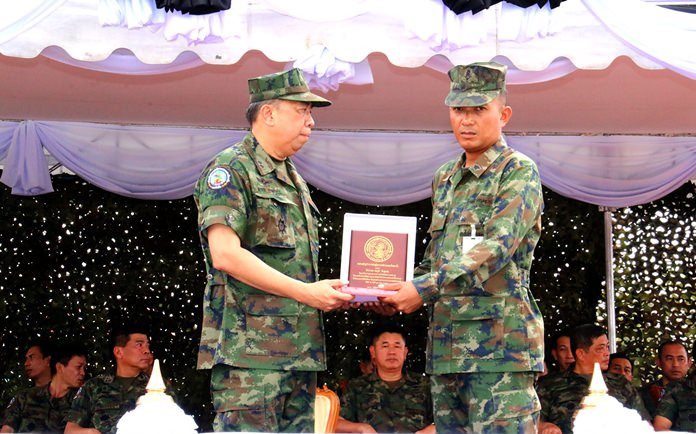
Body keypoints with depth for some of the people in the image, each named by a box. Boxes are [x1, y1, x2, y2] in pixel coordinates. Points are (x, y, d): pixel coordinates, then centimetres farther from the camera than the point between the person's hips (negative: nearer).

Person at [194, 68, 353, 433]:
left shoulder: (293, 179, 22)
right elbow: (225, 254, -18)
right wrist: (306, 292, -18)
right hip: (250, 349, -9)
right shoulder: (231, 169, -6)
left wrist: (330, 296, 7)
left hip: (301, 350, 9)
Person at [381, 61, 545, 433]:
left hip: (500, 341, -8)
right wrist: (395, 295, 7)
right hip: (446, 345, 8)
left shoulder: (518, 172, -3)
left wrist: (424, 289, -20)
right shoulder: (445, 178, 20)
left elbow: (496, 248, -16)